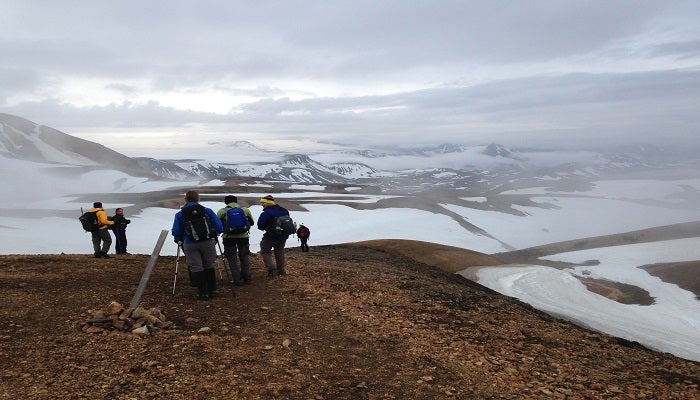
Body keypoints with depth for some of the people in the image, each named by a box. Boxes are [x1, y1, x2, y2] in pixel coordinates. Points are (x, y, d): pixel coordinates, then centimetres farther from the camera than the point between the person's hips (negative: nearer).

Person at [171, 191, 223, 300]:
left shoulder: (180, 214, 4)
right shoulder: (207, 211, 4)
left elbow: (175, 233, 2)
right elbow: (219, 228, 2)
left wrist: (179, 240, 22)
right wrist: (213, 234, 20)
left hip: (190, 245, -1)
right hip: (208, 242, 1)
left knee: (196, 268, 7)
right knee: (209, 266, 15)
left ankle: (203, 293, 10)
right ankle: (212, 291, 20)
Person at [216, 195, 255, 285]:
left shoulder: (222, 211, -1)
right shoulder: (245, 210, 6)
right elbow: (252, 223, 13)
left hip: (229, 237, -2)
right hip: (243, 236, 2)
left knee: (232, 259, 7)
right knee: (244, 257, 17)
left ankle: (237, 279, 4)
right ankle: (247, 278, 21)